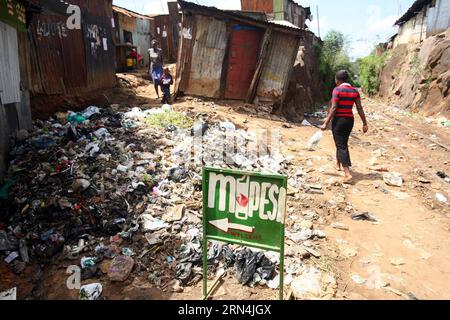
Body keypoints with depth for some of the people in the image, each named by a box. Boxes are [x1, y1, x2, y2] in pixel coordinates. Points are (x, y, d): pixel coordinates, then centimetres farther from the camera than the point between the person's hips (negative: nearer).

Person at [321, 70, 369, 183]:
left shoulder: (337, 90, -11)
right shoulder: (355, 91, 6)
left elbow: (333, 108, -17)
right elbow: (360, 108, 3)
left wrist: (326, 123, -15)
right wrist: (365, 123, 7)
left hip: (338, 120, -6)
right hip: (350, 120, 6)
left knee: (341, 146, -5)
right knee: (343, 143, 24)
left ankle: (348, 174, -15)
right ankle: (338, 164, 44)